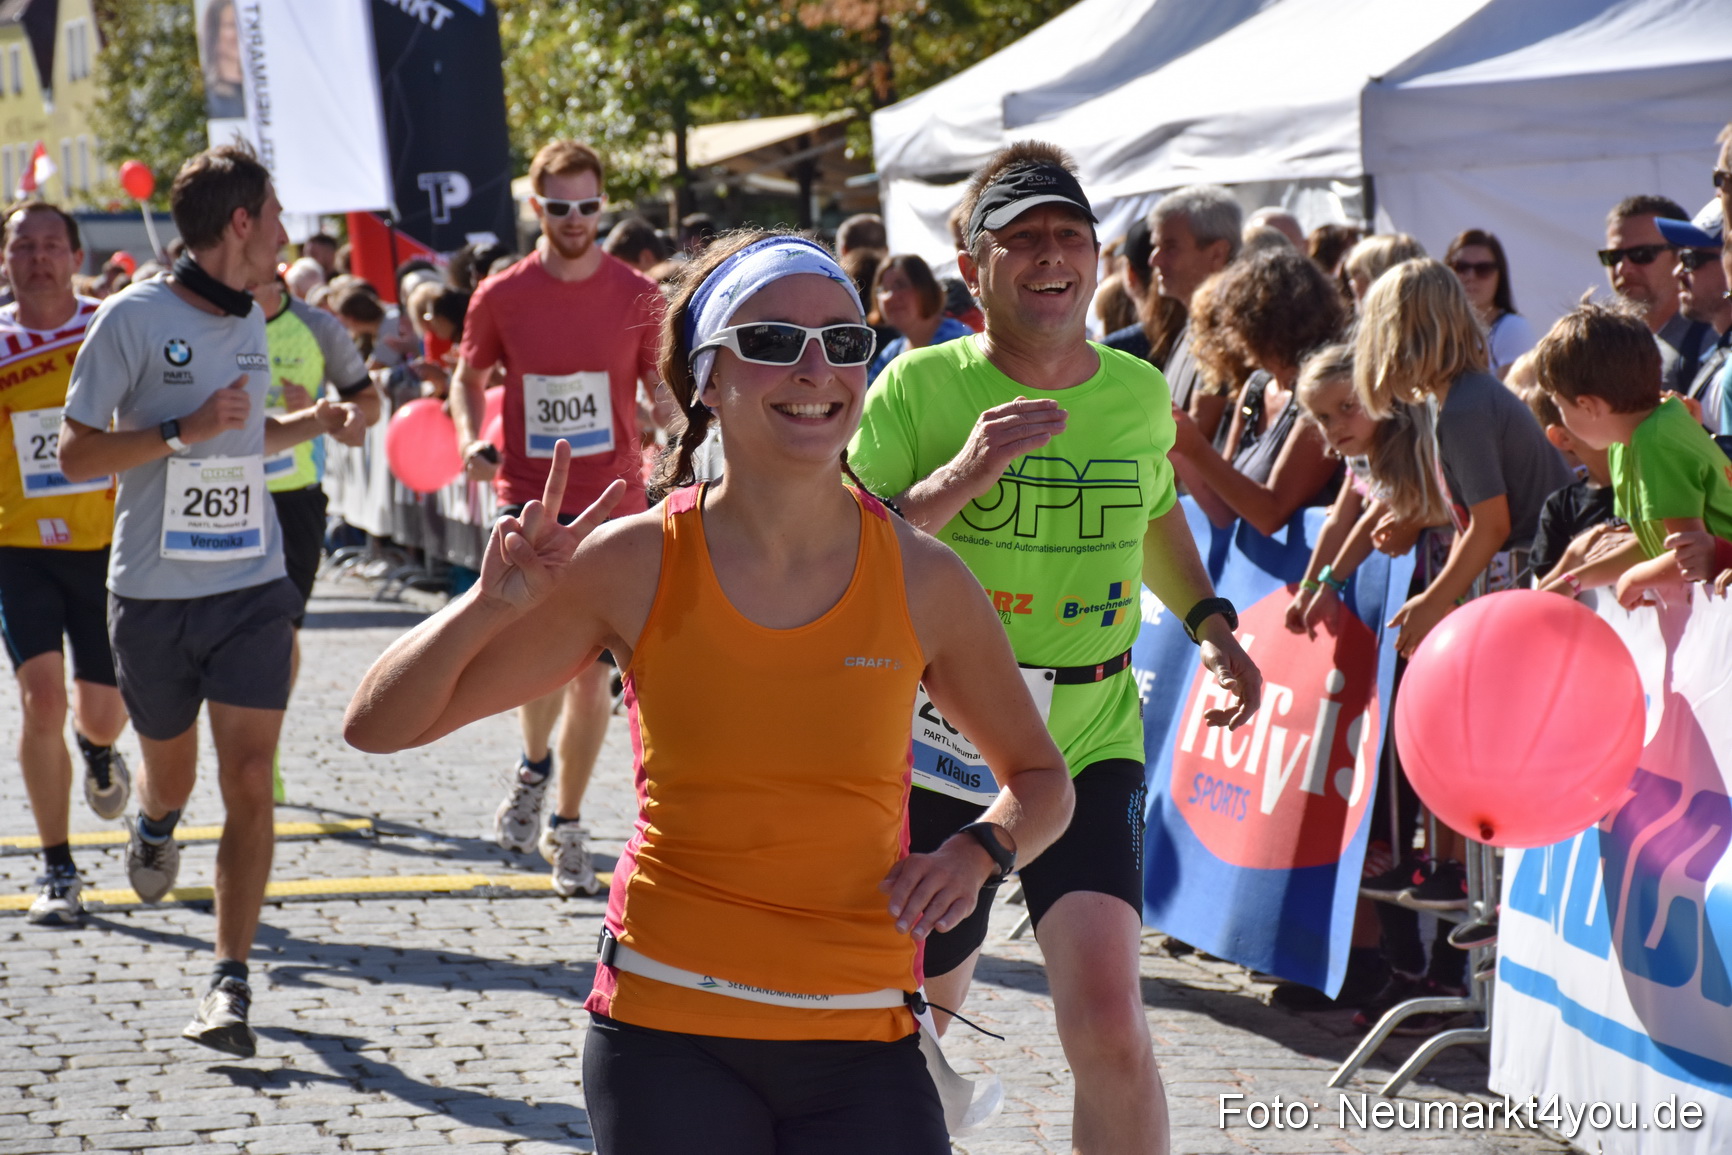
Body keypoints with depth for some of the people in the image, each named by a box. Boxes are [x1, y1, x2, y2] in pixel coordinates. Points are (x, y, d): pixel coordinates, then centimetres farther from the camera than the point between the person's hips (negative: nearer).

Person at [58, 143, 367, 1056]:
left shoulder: (250, 321, 10)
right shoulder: (133, 318, -10)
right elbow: (77, 452, -11)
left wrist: (317, 422, 10)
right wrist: (182, 432, -22)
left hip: (252, 585, 3)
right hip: (153, 593, -3)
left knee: (250, 784, -9)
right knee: (171, 774, 15)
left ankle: (230, 983, -6)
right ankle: (154, 826, 53)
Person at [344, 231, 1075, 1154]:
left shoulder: (922, 581, -1)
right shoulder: (636, 565, -4)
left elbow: (1038, 777, 15)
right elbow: (379, 725, -1)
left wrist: (976, 853, -5)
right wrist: (496, 603, -17)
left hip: (859, 1044, 1)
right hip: (666, 1033, -1)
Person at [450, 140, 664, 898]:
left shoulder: (637, 296, 0)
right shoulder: (502, 296, 0)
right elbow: (468, 376, 13)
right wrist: (471, 440, -5)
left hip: (612, 500, 1)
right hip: (530, 498, -1)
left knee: (591, 671, 4)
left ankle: (566, 828, 19)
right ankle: (533, 765, 15)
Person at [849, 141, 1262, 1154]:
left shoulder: (1141, 394, 3)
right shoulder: (919, 388, -9)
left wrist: (1211, 625, 12)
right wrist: (962, 476, -28)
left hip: (1090, 740, 1)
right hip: (941, 739, -1)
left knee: (1109, 1019, -19)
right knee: (926, 1001, 18)